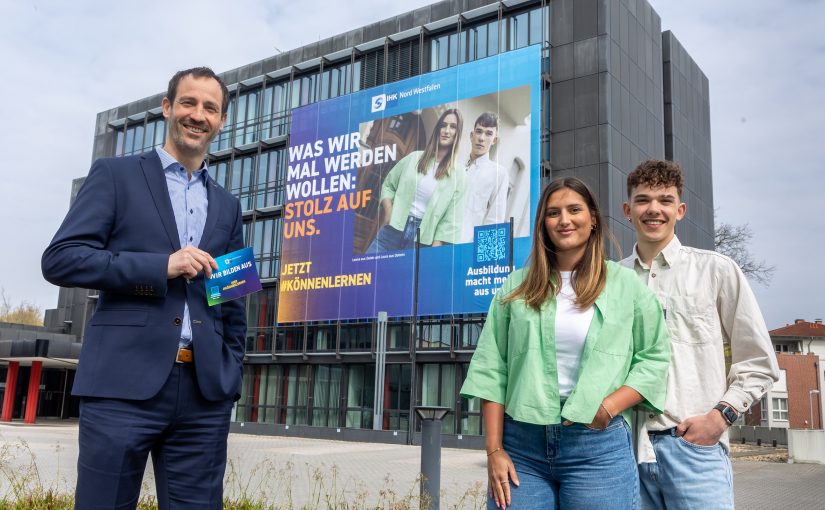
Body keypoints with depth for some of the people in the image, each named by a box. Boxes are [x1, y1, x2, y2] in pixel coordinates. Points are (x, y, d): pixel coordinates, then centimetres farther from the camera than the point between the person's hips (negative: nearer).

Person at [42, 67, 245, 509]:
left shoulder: (227, 205, 18)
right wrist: (160, 266, -12)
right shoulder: (115, 175, 6)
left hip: (206, 390, 4)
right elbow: (59, 259, -4)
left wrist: (231, 373, 9)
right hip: (123, 383, -3)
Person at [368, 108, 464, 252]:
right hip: (394, 228, 2)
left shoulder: (457, 175, 1)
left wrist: (435, 249, -9)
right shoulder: (414, 157, 9)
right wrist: (389, 213, 0)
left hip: (422, 239, -2)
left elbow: (451, 219, -2)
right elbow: (388, 185, 16)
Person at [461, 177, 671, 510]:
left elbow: (654, 358, 5)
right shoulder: (517, 286, 8)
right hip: (521, 445, 1)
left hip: (598, 447, 0)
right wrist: (494, 450, -2)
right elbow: (491, 371, 4)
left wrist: (610, 406, -11)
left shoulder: (625, 284, 6)